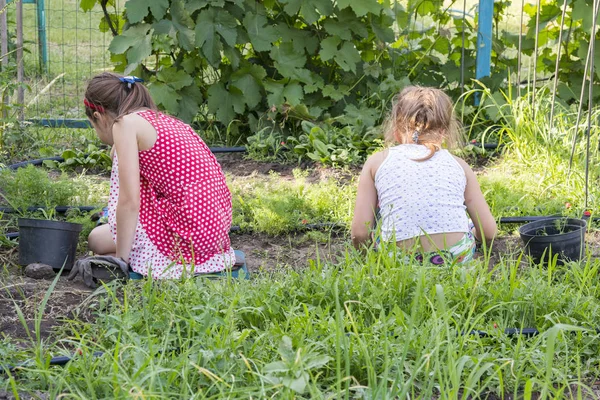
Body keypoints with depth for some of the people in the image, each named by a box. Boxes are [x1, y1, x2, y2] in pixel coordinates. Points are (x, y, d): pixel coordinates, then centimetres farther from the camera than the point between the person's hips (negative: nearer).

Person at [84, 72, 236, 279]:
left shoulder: (126, 123, -5)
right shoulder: (166, 121, 20)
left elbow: (129, 202, -13)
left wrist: (120, 260, -6)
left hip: (185, 234, -8)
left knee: (97, 239, 13)